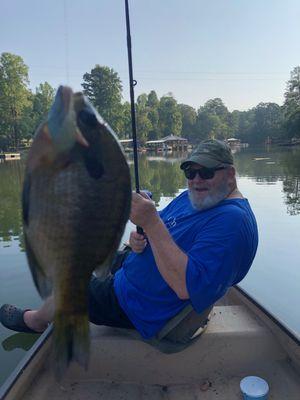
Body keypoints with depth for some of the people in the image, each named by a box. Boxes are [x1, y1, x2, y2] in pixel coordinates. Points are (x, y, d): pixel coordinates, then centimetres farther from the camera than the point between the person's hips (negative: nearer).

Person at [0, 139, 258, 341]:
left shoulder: (231, 220, -28)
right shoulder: (190, 197, 2)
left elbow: (187, 286, -38)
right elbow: (160, 233, 9)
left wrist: (151, 223, -39)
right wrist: (138, 239, -16)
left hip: (145, 308, -9)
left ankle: (36, 320, 40)